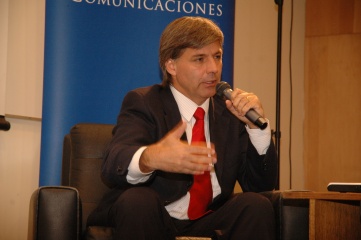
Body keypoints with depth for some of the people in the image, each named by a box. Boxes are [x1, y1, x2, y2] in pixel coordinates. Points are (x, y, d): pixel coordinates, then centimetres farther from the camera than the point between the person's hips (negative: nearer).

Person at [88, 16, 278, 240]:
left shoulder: (230, 109, 7)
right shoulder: (142, 102, -5)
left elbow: (262, 184, 3)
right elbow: (113, 164, -24)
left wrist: (257, 126, -14)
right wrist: (150, 158, -48)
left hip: (210, 222, 3)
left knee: (256, 205, -24)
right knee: (136, 200, -33)